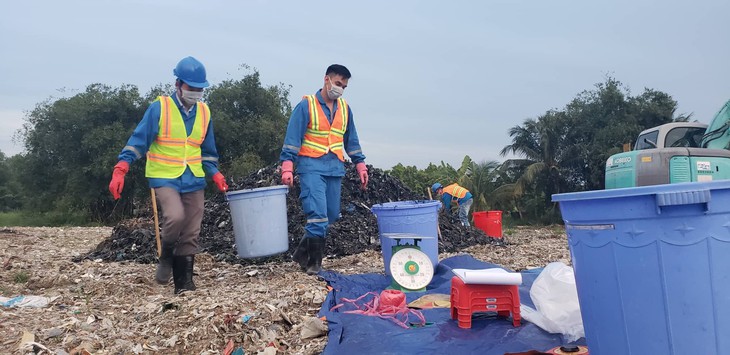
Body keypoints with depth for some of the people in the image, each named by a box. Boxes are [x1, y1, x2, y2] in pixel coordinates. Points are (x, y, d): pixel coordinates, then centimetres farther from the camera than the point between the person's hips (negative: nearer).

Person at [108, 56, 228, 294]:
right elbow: (138, 140, -8)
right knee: (175, 216, -28)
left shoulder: (204, 112, 7)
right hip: (164, 177, -4)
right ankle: (166, 255, 4)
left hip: (194, 180, 5)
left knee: (190, 235, 5)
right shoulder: (159, 108, -7)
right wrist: (120, 170, -17)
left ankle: (184, 285, 17)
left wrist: (215, 174, 5)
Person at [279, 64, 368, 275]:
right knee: (318, 213, -14)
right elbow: (292, 138, -6)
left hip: (335, 168, 6)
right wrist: (287, 167, -15)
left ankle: (303, 252, 23)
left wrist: (360, 166, 14)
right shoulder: (306, 105, -2)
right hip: (311, 167, -6)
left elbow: (351, 140, 20)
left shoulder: (344, 108, 13)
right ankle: (314, 262, -1)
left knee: (331, 215, 6)